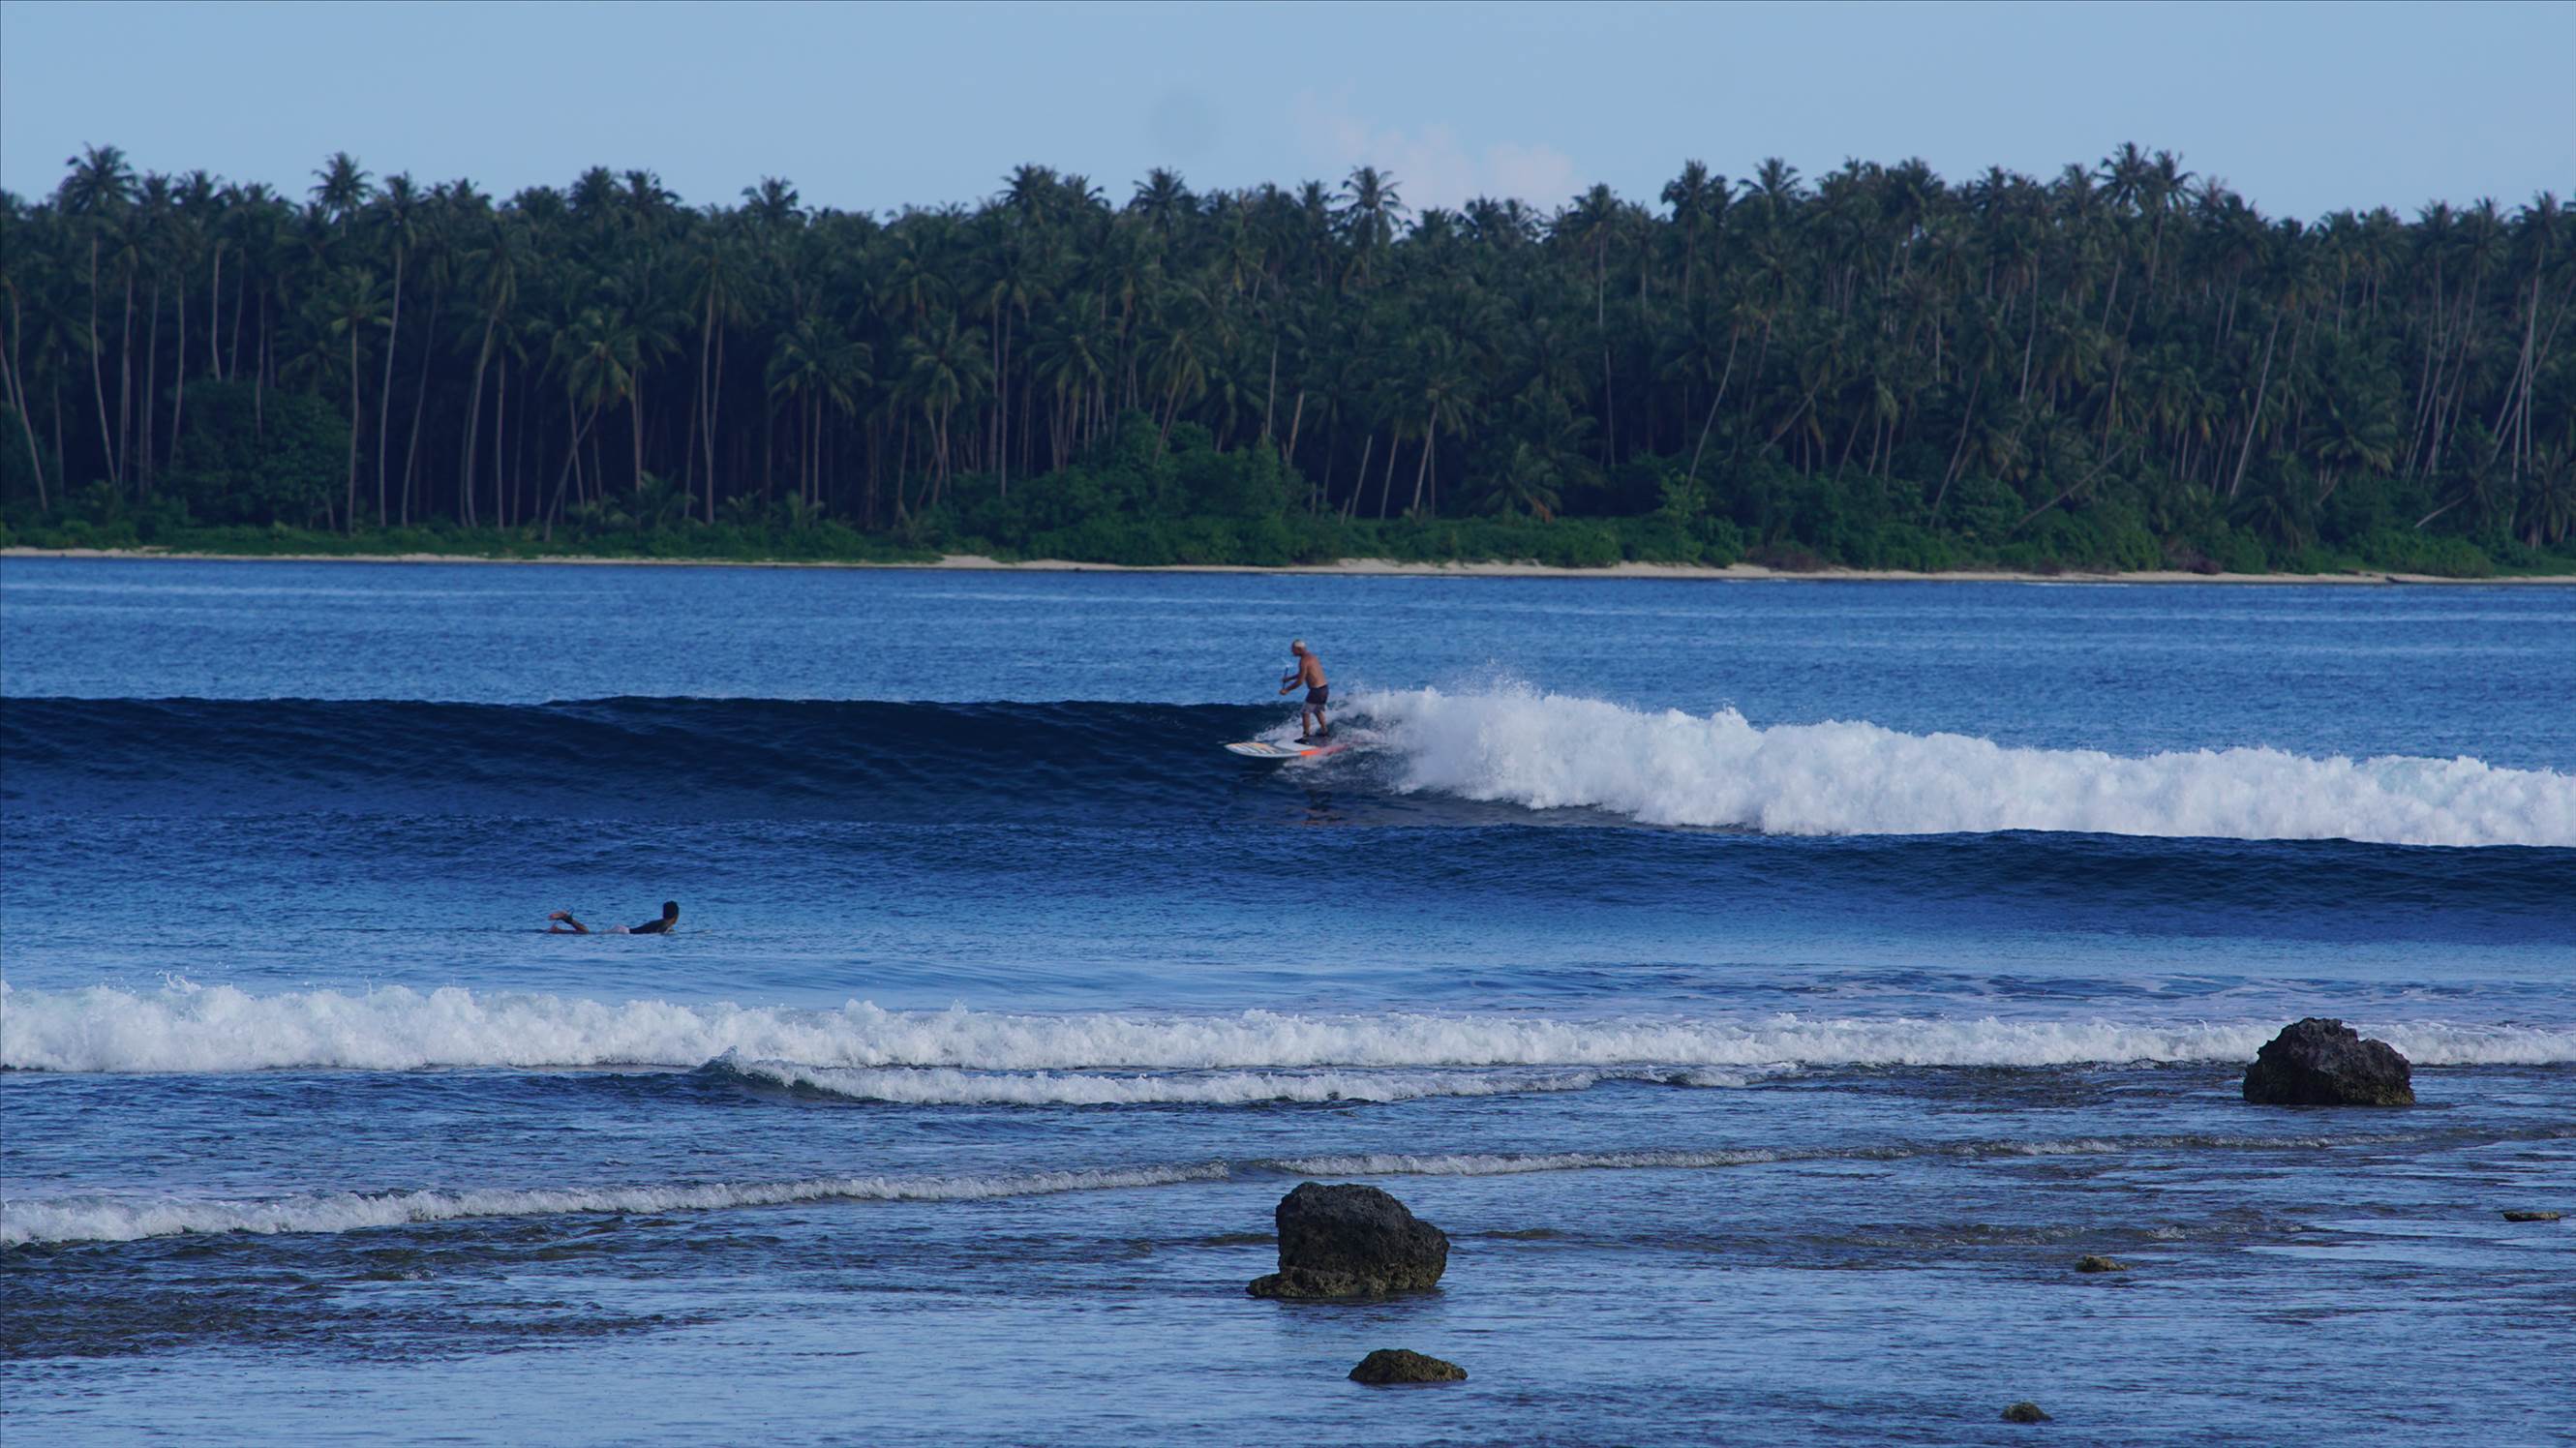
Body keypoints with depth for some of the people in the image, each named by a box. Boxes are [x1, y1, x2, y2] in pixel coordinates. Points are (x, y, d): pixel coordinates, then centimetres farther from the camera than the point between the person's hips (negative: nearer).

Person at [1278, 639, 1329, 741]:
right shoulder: (1311, 656, 13)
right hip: (1325, 688, 9)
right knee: (1317, 711, 28)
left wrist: (1286, 690, -7)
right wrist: (1289, 678, 30)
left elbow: (1300, 681, -18)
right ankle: (1325, 732, 37)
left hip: (1316, 690, -9)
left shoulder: (1304, 660, -17)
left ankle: (1306, 737, 4)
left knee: (1305, 713, 2)